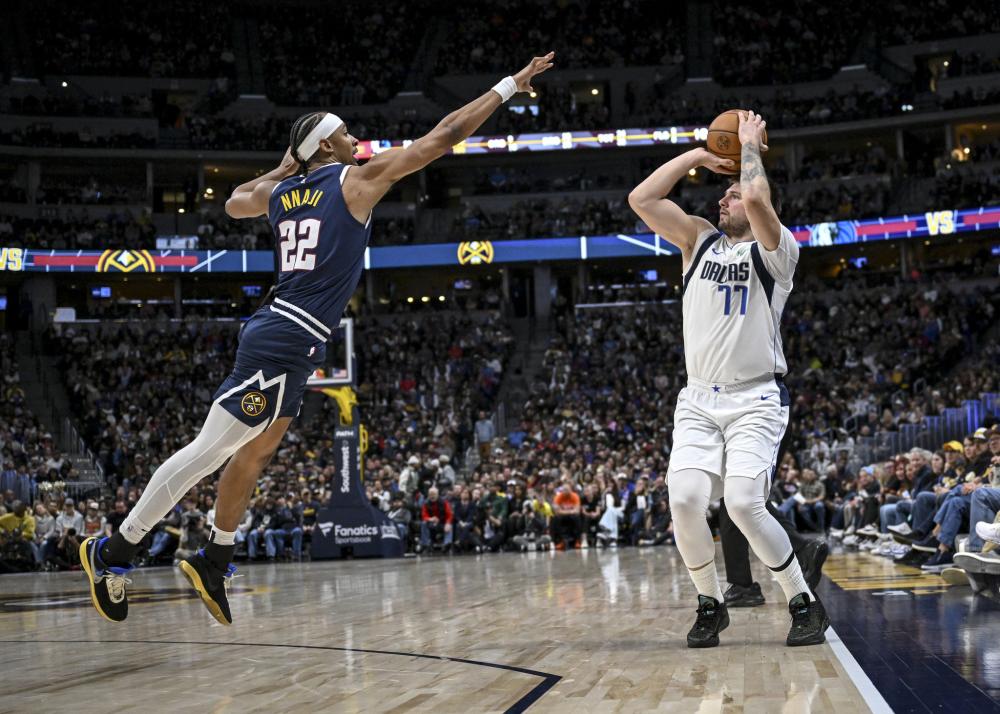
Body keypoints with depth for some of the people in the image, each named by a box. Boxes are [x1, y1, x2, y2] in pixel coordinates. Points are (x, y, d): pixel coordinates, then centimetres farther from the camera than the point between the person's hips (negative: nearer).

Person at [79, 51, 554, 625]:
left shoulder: (279, 190, 14)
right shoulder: (358, 179, -5)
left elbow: (233, 202, 38)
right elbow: (445, 136, -4)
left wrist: (283, 168, 34)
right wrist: (510, 87, 3)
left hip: (282, 335, 9)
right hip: (289, 339, -9)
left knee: (259, 450, 17)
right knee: (210, 450, -7)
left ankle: (214, 565, 25)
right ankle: (115, 551, -3)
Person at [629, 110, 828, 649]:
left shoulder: (775, 250, 1)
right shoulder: (699, 240, 15)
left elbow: (758, 197, -20)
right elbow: (641, 200, 5)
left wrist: (751, 144, -4)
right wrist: (696, 156, 8)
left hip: (755, 400, -4)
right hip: (698, 400, 4)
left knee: (743, 504, -19)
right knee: (685, 500, -15)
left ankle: (805, 605, -1)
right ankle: (710, 605, 7)